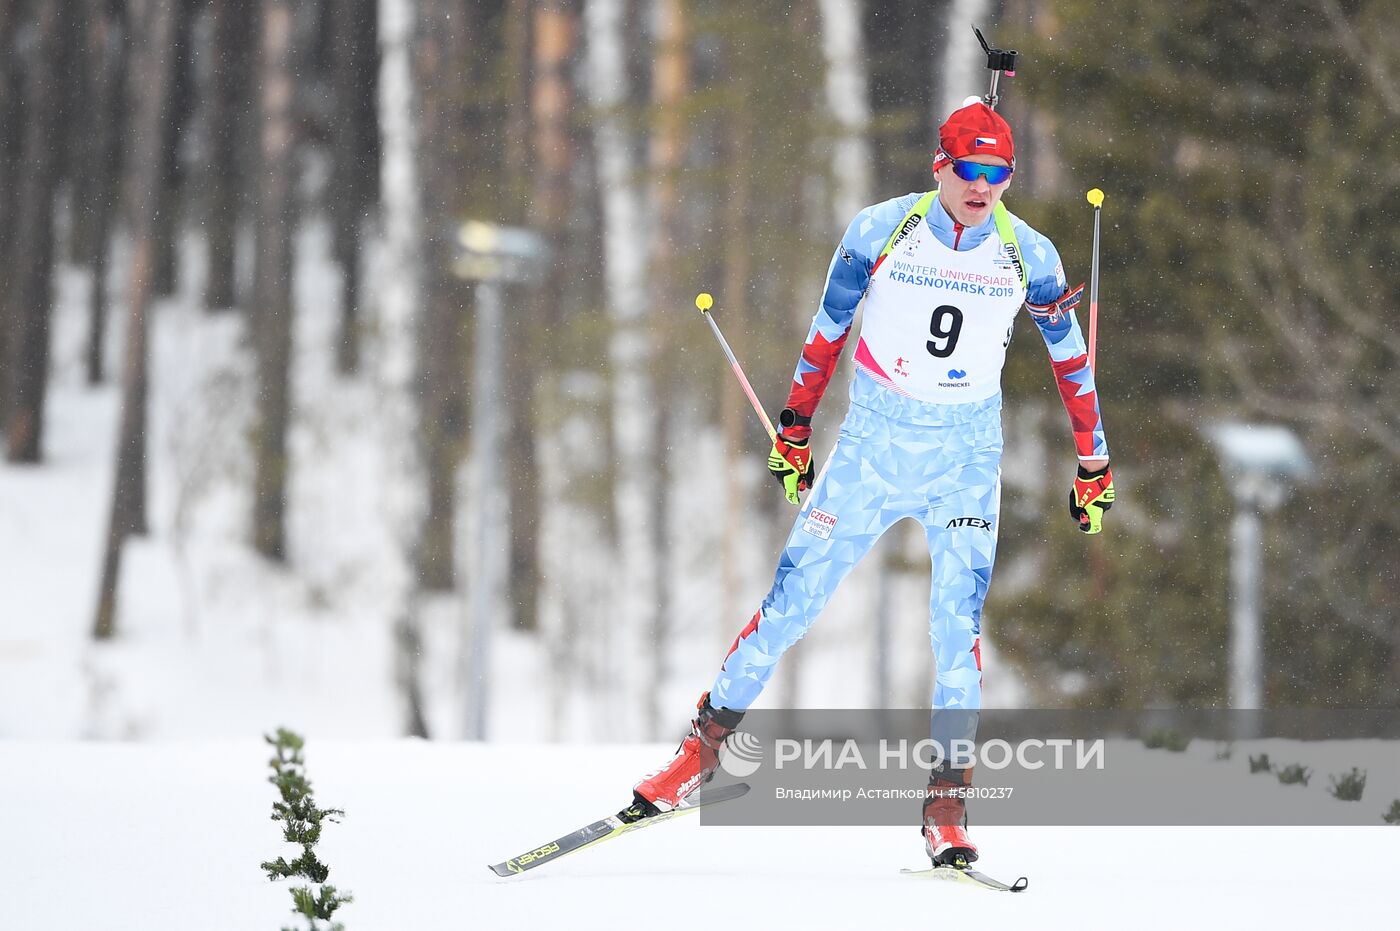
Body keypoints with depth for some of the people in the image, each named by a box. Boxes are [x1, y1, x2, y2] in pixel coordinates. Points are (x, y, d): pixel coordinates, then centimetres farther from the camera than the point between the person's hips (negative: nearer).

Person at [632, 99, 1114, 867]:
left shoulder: (1028, 256, -4)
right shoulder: (880, 232, -8)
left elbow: (1071, 360, 7)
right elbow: (826, 329, 4)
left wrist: (1094, 468, 11)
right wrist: (794, 430, 10)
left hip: (966, 457, 0)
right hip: (873, 443, 0)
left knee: (958, 625, -10)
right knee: (792, 600, -2)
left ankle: (946, 805, -3)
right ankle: (705, 744, 13)